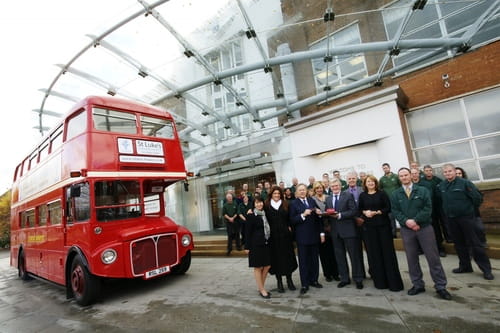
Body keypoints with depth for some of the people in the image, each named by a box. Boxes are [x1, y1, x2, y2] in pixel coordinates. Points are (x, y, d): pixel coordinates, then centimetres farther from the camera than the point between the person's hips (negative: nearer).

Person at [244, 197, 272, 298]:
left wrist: (269, 241, 7)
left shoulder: (265, 214, 8)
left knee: (267, 266, 11)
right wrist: (247, 246, -10)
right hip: (256, 244, -6)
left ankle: (261, 287, 29)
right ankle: (262, 290, 19)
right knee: (258, 267, 5)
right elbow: (248, 232, -9)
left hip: (266, 243, 6)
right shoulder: (251, 215, -9)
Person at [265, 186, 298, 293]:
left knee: (288, 257, 7)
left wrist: (289, 227, -3)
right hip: (273, 236, -1)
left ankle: (289, 280, 24)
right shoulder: (267, 206, 1)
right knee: (276, 258, 6)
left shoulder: (285, 205, 6)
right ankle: (279, 282, 20)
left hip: (285, 235, 2)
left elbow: (290, 219, 8)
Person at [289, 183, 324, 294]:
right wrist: (303, 215, -21)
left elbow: (317, 217, 11)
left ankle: (313, 280, 29)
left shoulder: (312, 201, 8)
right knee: (303, 261, 5)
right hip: (302, 236, -4)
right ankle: (304, 284, 16)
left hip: (314, 235, 4)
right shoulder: (294, 204, -4)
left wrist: (321, 232, 9)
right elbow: (292, 220, -9)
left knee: (314, 259, 13)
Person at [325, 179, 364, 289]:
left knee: (354, 255, 5)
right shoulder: (328, 199, 11)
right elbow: (327, 213, 12)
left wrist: (339, 215, -20)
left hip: (348, 230, -4)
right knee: (339, 256, 12)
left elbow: (354, 211, -12)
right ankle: (344, 278, 26)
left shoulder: (348, 195, -4)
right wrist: (327, 214, -11)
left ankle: (358, 279, 20)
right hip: (335, 231, 5)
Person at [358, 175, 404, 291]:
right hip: (369, 226, 2)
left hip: (383, 225, -2)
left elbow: (388, 208, -4)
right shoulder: (362, 195, 7)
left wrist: (376, 212, -15)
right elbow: (359, 209, 11)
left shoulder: (382, 193, 1)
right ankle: (379, 280, 18)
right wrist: (365, 212, -9)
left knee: (387, 252, 1)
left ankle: (393, 281, 12)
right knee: (374, 253, 5)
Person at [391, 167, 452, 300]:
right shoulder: (395, 194, 5)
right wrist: (406, 221, -17)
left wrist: (415, 220, -18)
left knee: (433, 257, 3)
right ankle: (418, 285, 22)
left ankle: (440, 286, 16)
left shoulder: (422, 191, 3)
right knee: (411, 259, 8)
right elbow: (395, 211, -1)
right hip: (406, 229, 1)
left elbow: (428, 208, -7)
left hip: (424, 227, -1)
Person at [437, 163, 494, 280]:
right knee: (459, 243, 14)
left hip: (466, 217, -5)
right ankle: (465, 266, 26)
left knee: (474, 243, -2)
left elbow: (477, 198, -8)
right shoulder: (441, 186, 4)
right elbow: (441, 200, 19)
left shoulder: (465, 183, -11)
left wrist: (471, 209, 2)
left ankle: (486, 269, 10)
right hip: (451, 219, 5)